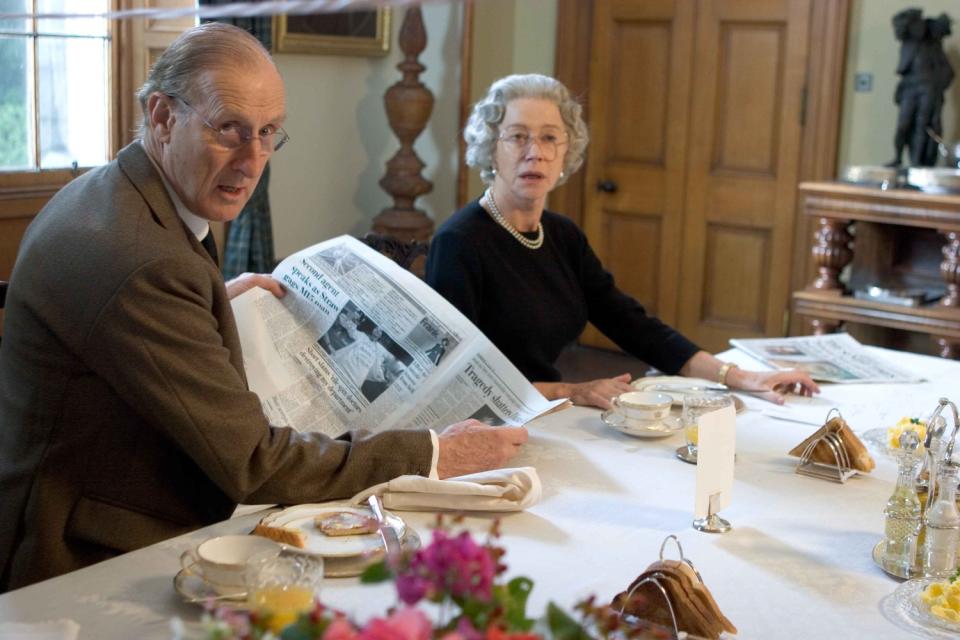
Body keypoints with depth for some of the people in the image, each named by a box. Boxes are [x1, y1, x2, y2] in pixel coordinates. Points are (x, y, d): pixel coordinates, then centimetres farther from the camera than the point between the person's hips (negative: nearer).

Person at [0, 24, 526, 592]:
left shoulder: (102, 194, 5)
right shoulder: (143, 262, -26)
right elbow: (251, 463, -23)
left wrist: (214, 302, 16)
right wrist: (435, 455, -17)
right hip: (89, 565, -9)